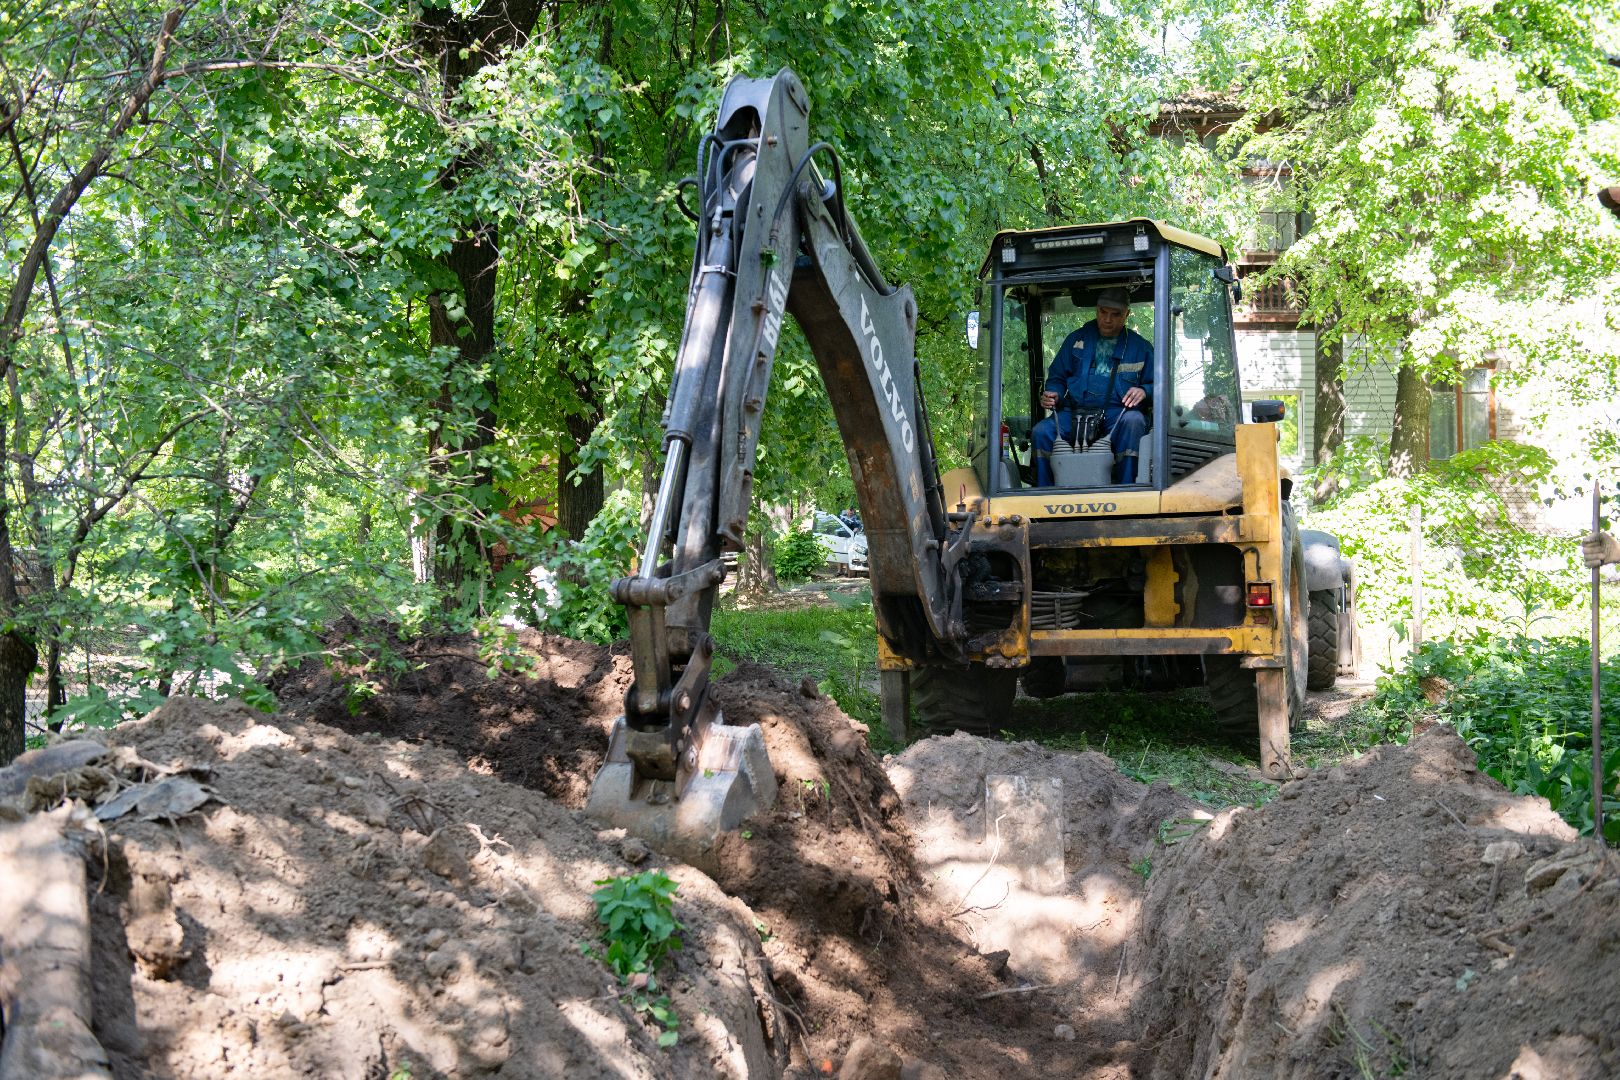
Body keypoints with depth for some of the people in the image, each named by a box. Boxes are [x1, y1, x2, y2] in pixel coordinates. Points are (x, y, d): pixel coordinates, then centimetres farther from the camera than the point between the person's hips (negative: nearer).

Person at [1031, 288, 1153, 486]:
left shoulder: (1140, 347, 15)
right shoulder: (1076, 340, 20)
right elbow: (1057, 378, 24)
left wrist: (1144, 392, -10)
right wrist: (1053, 395, 0)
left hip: (1116, 412, -2)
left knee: (1132, 421, -38)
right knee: (1041, 432, -26)